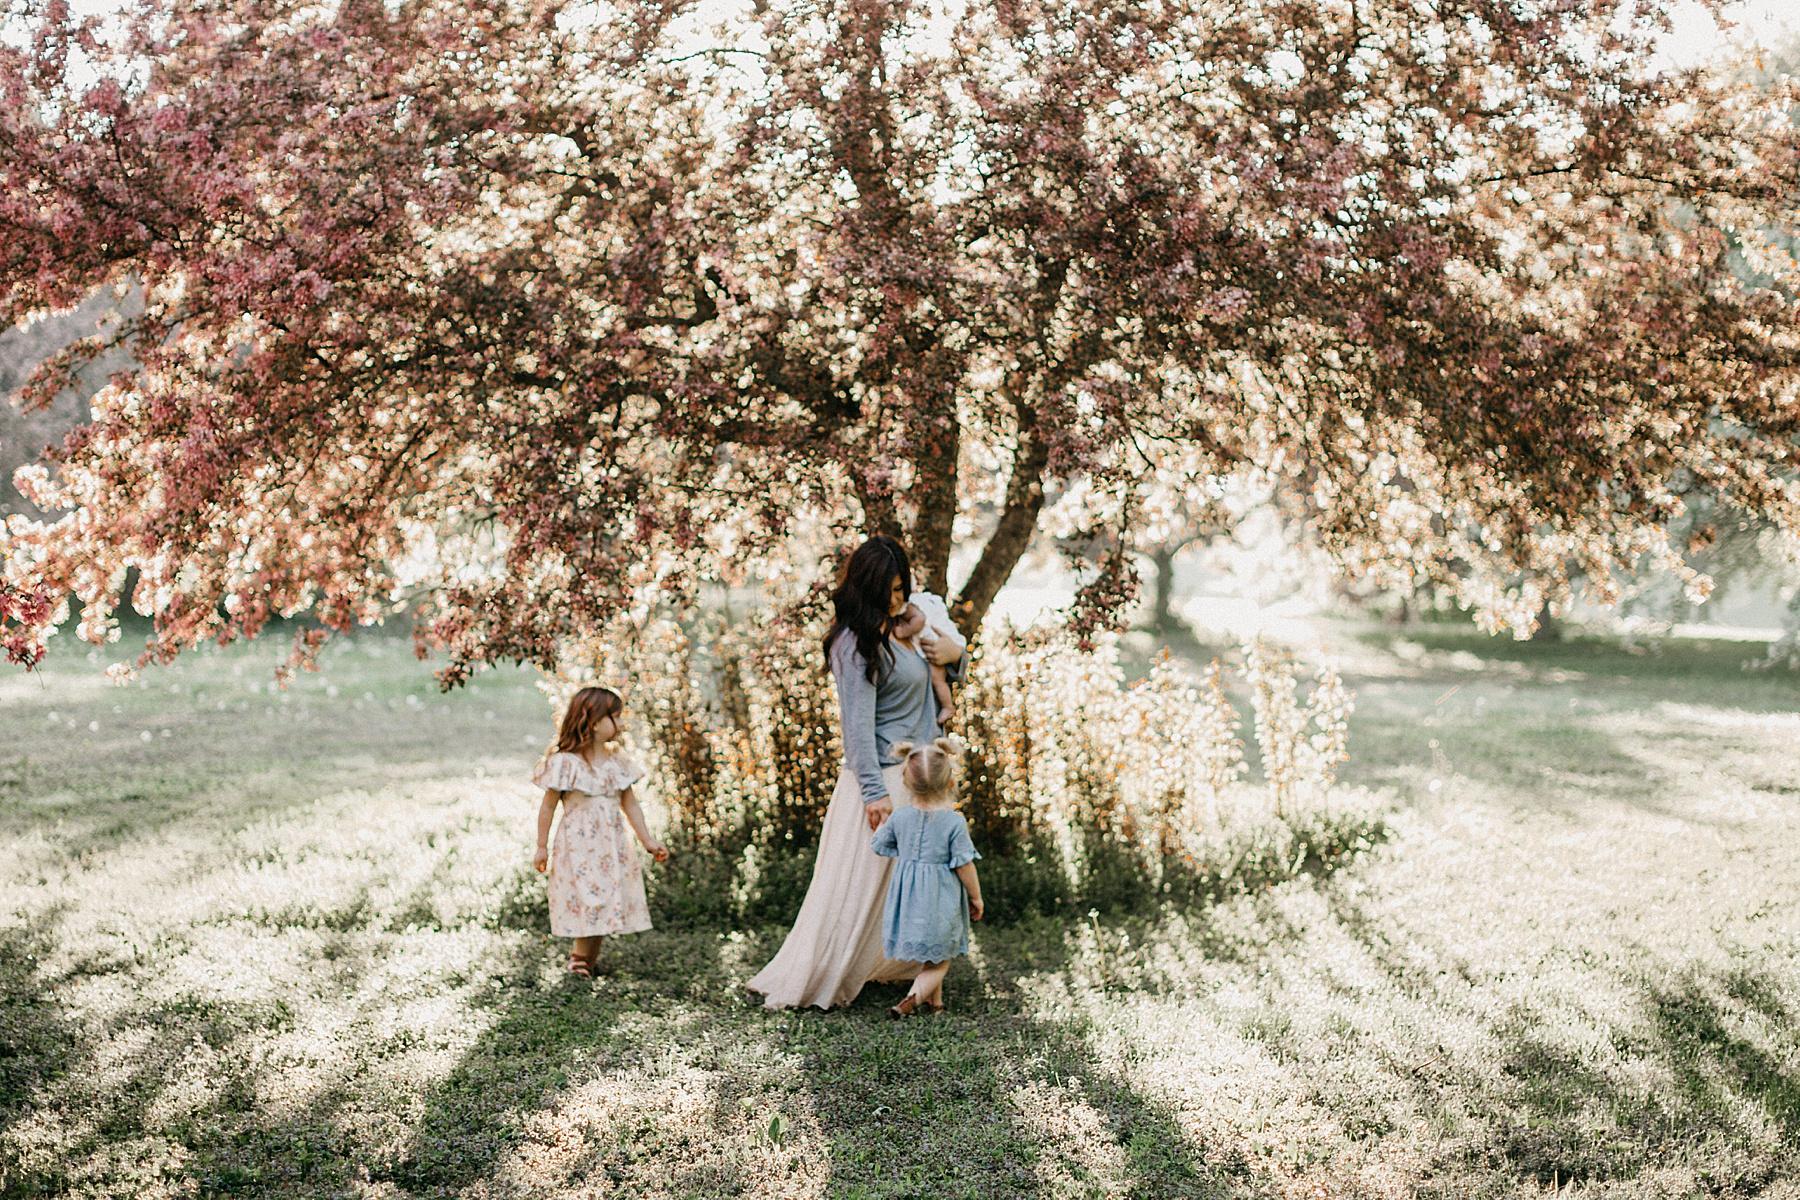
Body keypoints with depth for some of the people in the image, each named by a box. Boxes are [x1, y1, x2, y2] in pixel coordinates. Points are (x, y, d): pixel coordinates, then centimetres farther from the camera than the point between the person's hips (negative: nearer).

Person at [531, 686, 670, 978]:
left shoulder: (617, 761, 5)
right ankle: (580, 961, 9)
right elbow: (548, 806, -5)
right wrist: (542, 847, -1)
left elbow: (630, 805, 10)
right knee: (589, 903, -6)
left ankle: (585, 961, 18)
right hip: (578, 847, -6)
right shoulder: (566, 763, -12)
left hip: (611, 847, 6)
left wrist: (648, 840, 7)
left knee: (605, 906, 7)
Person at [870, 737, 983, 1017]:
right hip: (941, 900, -4)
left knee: (931, 956, 24)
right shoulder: (955, 822, -16)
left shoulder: (899, 817, -5)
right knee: (939, 961, 6)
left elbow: (877, 845, 9)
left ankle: (935, 1001, 33)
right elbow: (964, 865, -12)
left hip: (908, 897, 5)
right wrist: (976, 897, 1)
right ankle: (910, 1001, -12)